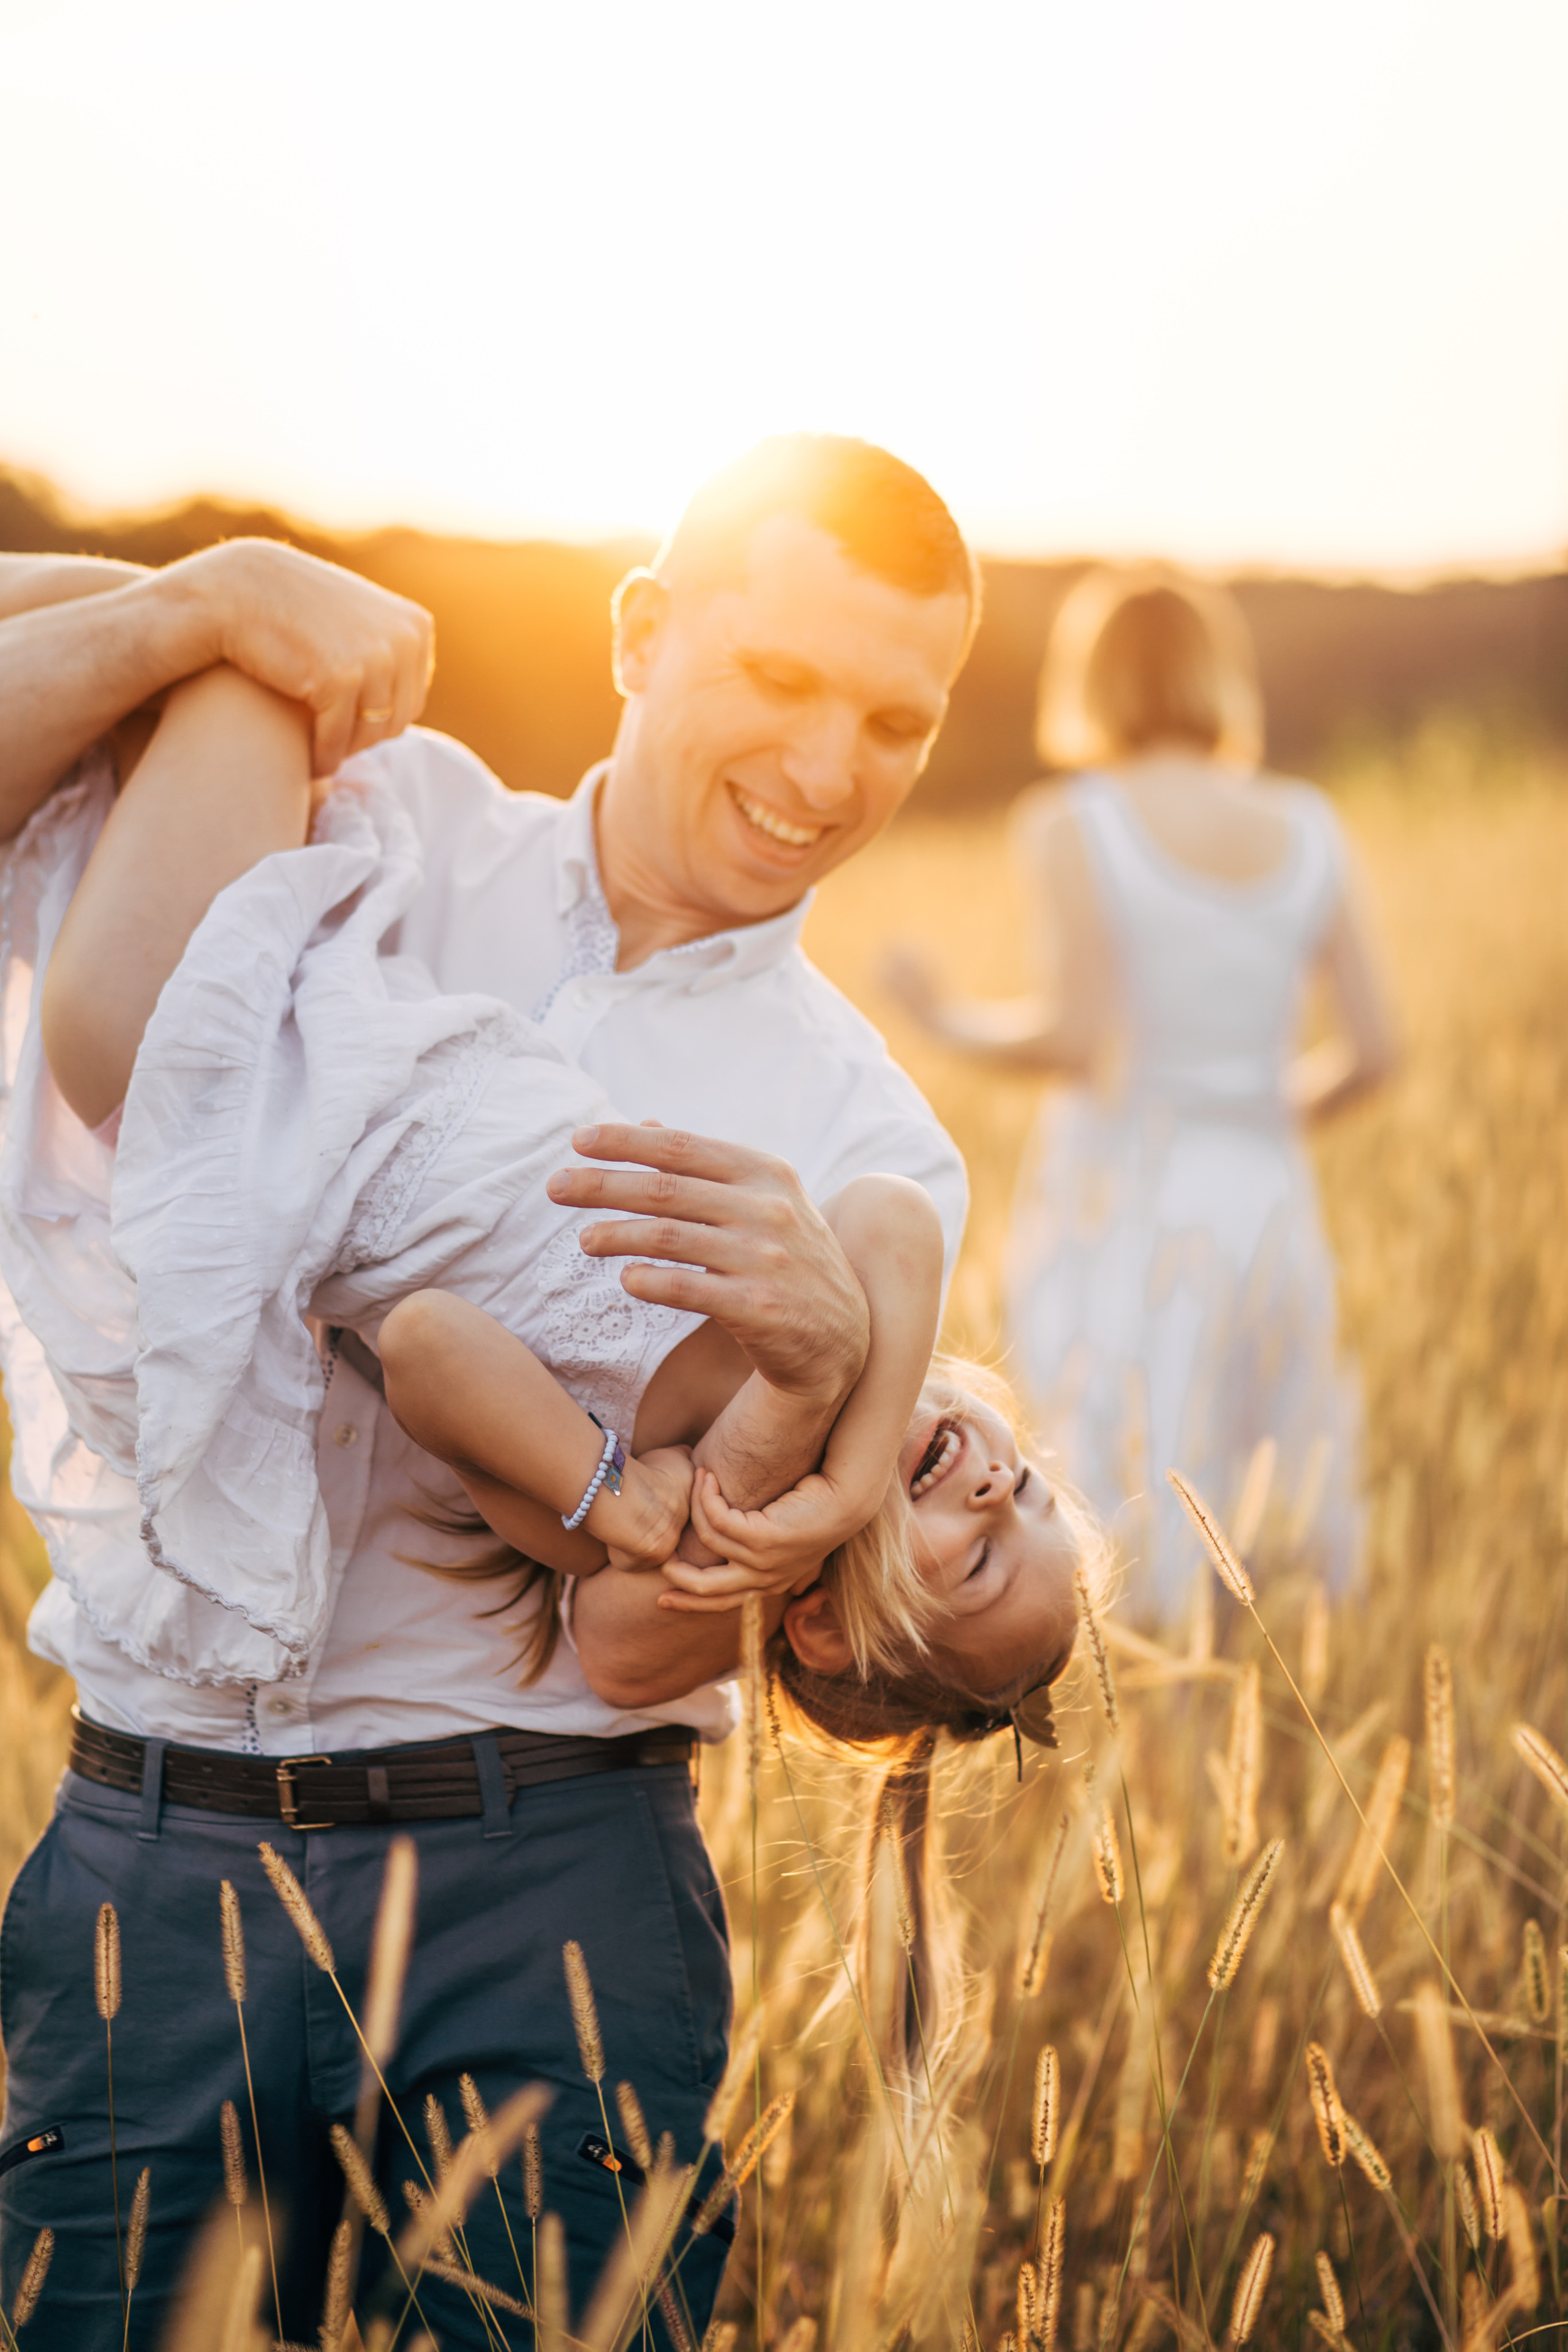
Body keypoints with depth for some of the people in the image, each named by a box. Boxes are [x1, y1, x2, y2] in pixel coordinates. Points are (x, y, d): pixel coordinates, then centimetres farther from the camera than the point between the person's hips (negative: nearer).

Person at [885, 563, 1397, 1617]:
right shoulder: (1307, 828, 6)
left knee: (1144, 1571, 0)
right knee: (1292, 1556, 12)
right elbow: (1373, 1048, 4)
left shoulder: (1073, 826, -6)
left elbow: (1080, 1035, -15)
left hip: (1121, 1203, -4)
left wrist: (954, 1019, 3)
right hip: (1269, 1204, 4)